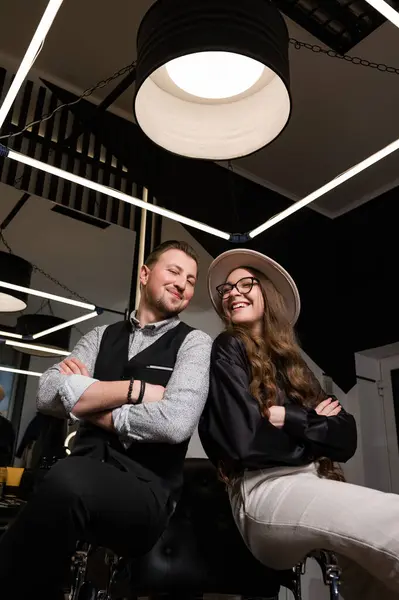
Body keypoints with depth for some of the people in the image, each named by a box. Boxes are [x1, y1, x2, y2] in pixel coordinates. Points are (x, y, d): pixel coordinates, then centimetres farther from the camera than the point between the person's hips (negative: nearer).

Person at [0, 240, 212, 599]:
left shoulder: (194, 342, 3)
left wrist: (91, 405, -3)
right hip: (83, 476, 3)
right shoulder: (102, 336, 16)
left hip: (146, 491, -2)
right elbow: (48, 394, 0)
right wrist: (138, 389, -7)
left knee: (69, 479, -34)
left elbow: (176, 421, -15)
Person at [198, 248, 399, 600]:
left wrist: (287, 419, -8)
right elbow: (245, 438, -13)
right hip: (265, 490, -6)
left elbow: (346, 438, 8)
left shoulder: (290, 360, 19)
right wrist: (310, 421, 2)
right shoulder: (227, 350, 1)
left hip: (316, 484, 6)